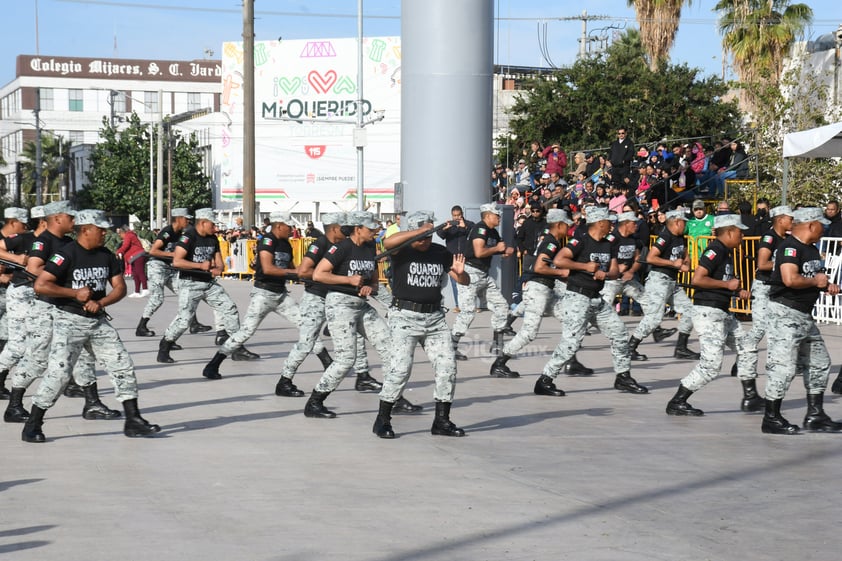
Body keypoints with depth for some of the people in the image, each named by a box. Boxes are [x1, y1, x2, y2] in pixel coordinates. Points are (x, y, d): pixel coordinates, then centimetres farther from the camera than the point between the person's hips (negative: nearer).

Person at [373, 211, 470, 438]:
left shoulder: (441, 253, 10)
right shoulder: (402, 251, -4)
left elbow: (465, 281, 13)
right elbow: (389, 242, -29)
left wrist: (460, 272, -11)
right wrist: (421, 230, -34)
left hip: (435, 317, 5)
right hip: (405, 316, -5)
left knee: (447, 366, 1)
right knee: (401, 366, -15)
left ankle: (442, 420, 12)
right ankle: (382, 419, -3)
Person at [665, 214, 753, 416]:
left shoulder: (726, 253, 16)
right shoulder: (715, 251, -15)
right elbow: (697, 279, -25)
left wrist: (738, 292, 11)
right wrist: (727, 284, -17)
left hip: (724, 313, 11)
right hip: (708, 312, -11)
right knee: (711, 365, -12)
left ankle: (750, 398, 26)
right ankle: (677, 403, -4)